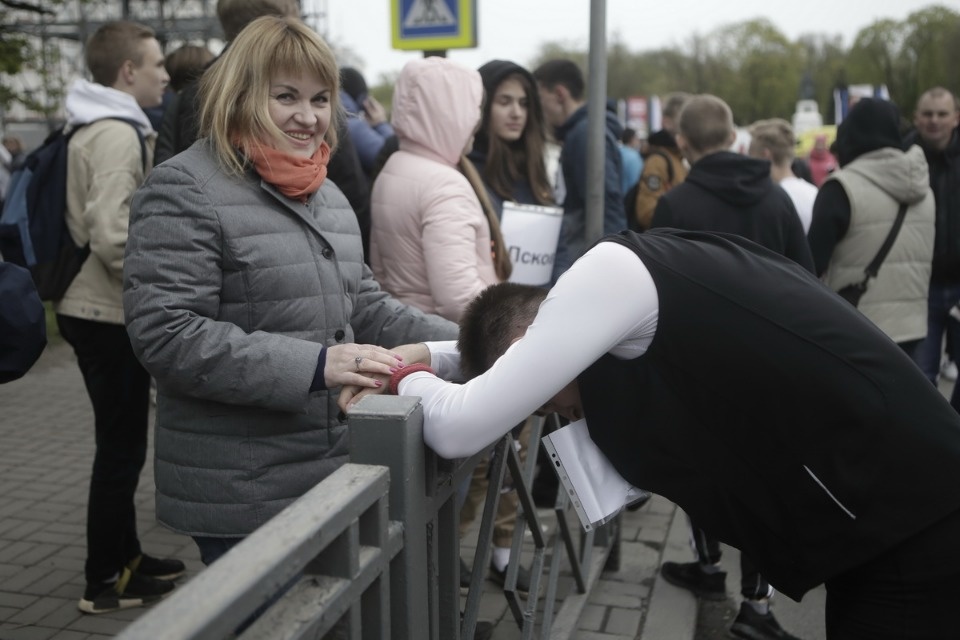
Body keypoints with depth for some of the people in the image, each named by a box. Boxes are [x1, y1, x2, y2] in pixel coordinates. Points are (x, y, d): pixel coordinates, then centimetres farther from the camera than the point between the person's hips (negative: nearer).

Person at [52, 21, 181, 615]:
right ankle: (108, 580, 12)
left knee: (121, 443, 18)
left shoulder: (103, 129, 15)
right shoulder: (116, 134, -17)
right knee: (121, 447, 0)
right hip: (113, 315, -10)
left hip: (99, 309, 10)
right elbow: (113, 235, -26)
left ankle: (124, 555, 31)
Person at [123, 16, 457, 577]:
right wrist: (314, 366, -28)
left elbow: (364, 306, 17)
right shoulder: (186, 190, -13)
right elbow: (165, 334, -21)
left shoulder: (326, 194, 13)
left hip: (332, 473, 8)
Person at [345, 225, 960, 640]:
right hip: (888, 514, 9)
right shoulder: (630, 272, 9)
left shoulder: (611, 272, -18)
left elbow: (459, 430, -18)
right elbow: (517, 351, 28)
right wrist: (432, 355, 16)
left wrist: (407, 378, 1)